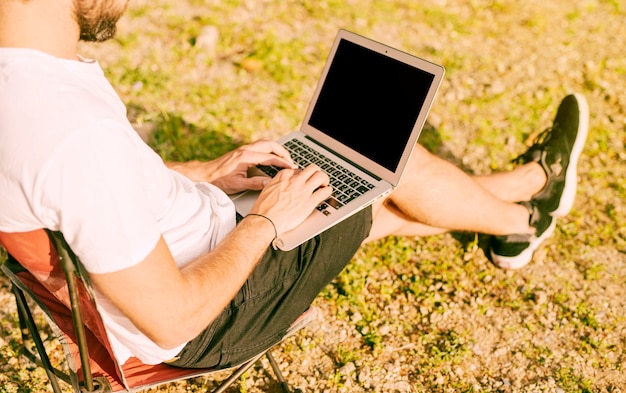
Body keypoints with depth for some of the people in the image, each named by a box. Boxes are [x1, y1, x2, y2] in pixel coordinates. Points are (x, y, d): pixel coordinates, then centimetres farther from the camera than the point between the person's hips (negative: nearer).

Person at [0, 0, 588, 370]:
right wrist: (268, 219, -18)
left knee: (378, 204, 16)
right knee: (395, 165, 2)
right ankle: (520, 221, 33)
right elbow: (173, 321, -31)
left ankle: (528, 181, 40)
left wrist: (206, 174, 3)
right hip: (209, 324, -8)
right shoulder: (76, 132, -38)